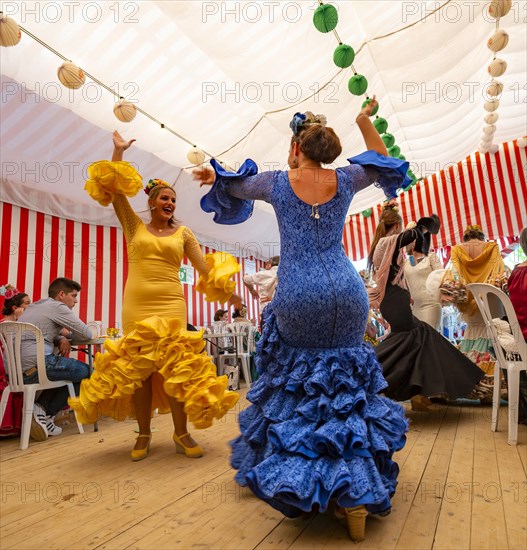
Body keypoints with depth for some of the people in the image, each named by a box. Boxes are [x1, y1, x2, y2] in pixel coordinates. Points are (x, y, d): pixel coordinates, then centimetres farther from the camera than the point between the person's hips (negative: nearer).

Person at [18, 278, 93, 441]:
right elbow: (87, 334, -6)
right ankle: (47, 413, 4)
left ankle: (41, 408, 11)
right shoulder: (57, 307, -4)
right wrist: (67, 334, 17)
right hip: (35, 365, -9)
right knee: (85, 371, 5)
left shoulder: (35, 306, 23)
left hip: (15, 368, 10)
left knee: (67, 368, 27)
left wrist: (62, 338, 9)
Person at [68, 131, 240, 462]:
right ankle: (144, 434, 18)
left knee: (175, 367, -3)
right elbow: (114, 192, 4)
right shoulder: (135, 226, 11)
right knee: (136, 368, 4)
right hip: (136, 306, 1)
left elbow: (204, 267, 7)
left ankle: (181, 433, 10)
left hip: (171, 306, -1)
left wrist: (227, 291, 0)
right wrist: (119, 151, 4)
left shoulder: (183, 233, 10)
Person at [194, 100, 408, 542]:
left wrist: (213, 177, 43)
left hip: (296, 297, -2)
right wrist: (365, 121, 38)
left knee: (295, 380, 14)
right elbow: (382, 159, 29)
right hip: (346, 292, 3)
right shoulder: (344, 180, 8)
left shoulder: (276, 182, 3)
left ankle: (299, 480, 23)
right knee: (349, 378, 13)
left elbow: (233, 187, 23)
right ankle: (358, 485, 13)